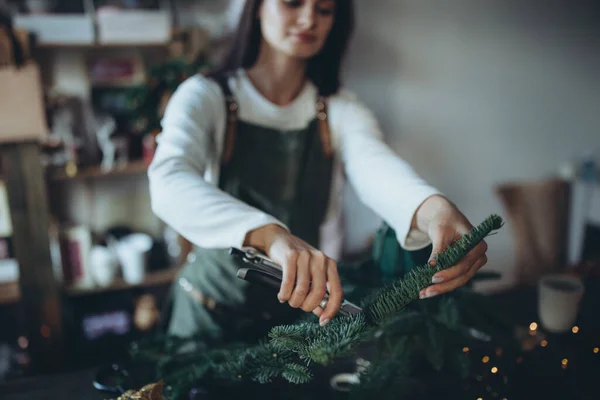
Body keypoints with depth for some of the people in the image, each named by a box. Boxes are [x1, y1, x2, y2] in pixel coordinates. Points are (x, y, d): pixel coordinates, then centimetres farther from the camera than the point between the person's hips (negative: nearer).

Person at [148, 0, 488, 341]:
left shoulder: (340, 109, -4)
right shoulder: (205, 96, -13)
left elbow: (378, 166, -25)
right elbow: (169, 182, -32)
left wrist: (432, 208, -49)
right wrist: (271, 235, -51)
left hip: (303, 308, 2)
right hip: (213, 310, -2)